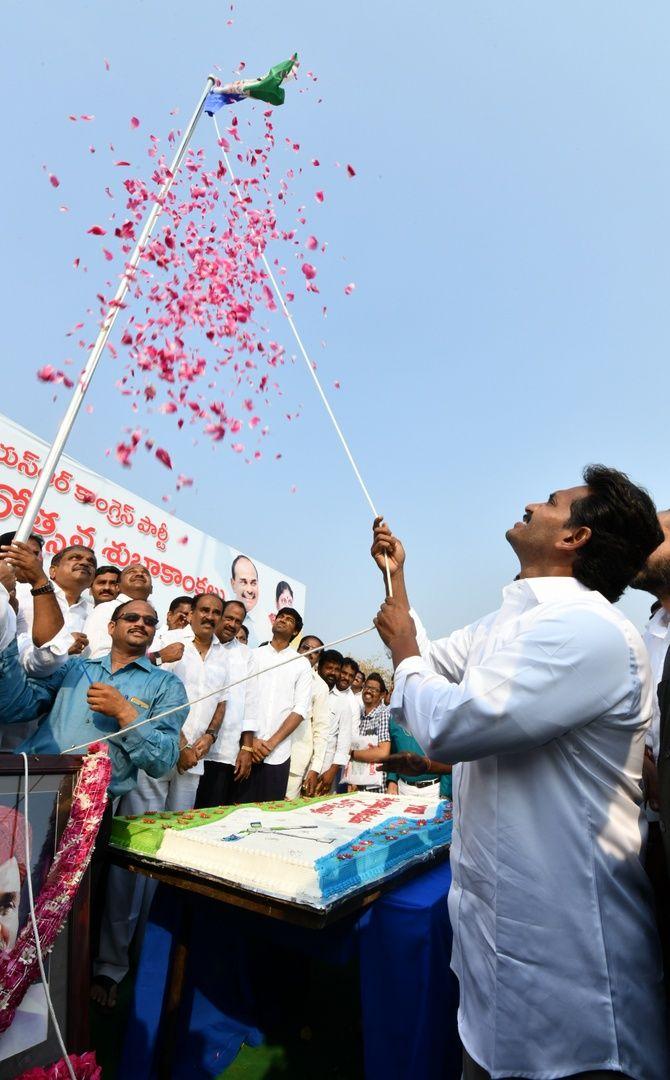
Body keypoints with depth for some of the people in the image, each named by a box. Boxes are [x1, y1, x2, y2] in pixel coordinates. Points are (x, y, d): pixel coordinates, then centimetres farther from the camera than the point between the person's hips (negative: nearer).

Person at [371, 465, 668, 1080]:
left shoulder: (588, 629, -26)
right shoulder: (505, 625, 6)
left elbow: (449, 724, -32)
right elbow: (427, 665, 20)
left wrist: (405, 653, -12)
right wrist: (395, 576, 17)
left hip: (559, 937, -9)